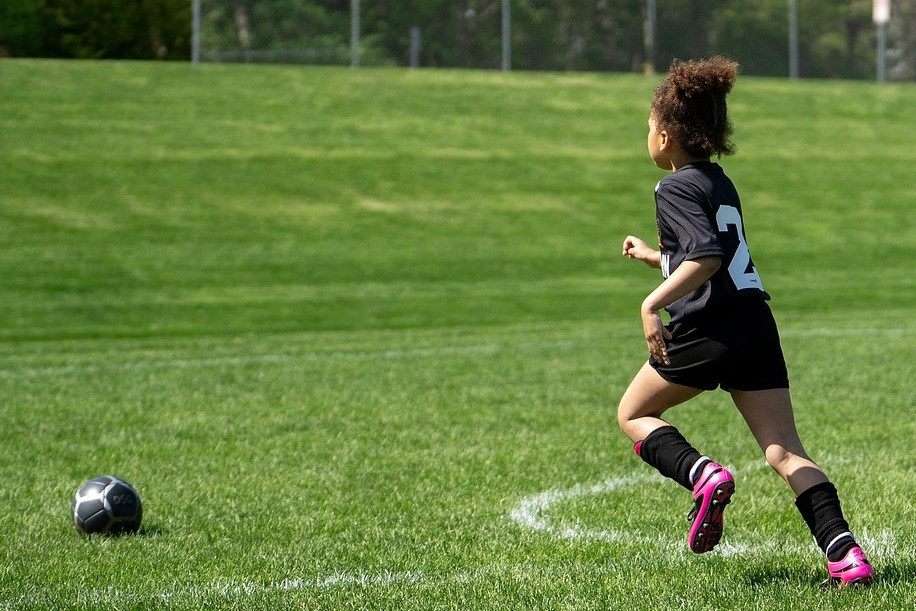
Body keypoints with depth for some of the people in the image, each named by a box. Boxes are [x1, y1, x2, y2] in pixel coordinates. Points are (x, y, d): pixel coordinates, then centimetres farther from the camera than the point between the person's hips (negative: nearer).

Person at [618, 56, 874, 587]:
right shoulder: (721, 183, 19)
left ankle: (703, 476, -11)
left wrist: (652, 305, -20)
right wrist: (652, 256, 45)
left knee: (633, 414, 15)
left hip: (708, 331, -7)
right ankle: (847, 555, -13)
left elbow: (708, 256, -21)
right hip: (757, 326, 7)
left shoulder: (676, 188, -6)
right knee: (785, 451, 2)